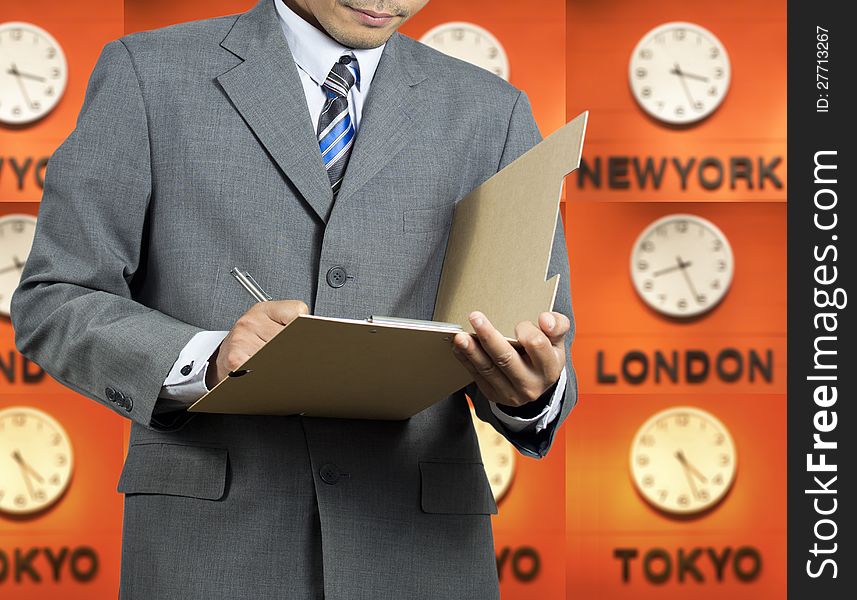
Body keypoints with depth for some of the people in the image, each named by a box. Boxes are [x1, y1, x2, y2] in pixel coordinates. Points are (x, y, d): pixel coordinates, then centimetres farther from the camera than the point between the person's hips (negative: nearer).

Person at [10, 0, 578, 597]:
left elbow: (542, 351, 5)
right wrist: (205, 360, -19)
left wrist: (533, 391, -18)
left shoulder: (492, 112, 8)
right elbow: (52, 301, -1)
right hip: (214, 539, -1)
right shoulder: (146, 74, 2)